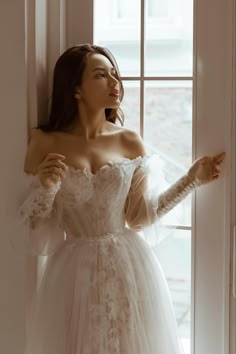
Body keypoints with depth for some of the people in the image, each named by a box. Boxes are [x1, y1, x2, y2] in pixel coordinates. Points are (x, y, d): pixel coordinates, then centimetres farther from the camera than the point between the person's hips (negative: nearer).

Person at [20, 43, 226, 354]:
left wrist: (192, 179, 2)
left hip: (129, 269, 2)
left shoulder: (130, 142, 0)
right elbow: (31, 223, -1)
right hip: (74, 272, -1)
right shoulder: (46, 142, -5)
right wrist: (46, 187, -20)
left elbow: (139, 216, 4)